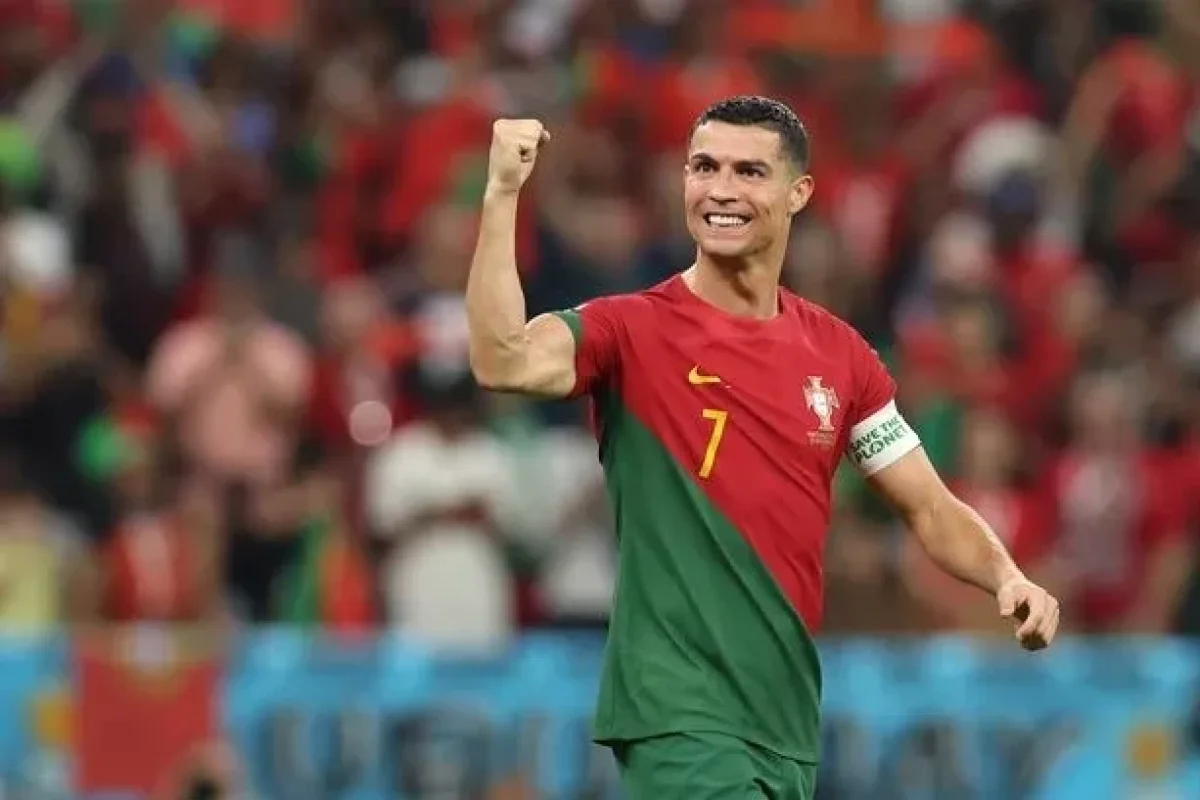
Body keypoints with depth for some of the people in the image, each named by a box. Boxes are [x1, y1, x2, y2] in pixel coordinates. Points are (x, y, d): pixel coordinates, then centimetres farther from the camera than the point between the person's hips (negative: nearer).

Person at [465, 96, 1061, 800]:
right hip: (680, 719, -6)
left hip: (788, 721, 6)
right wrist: (502, 195, -29)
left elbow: (930, 510, 14)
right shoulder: (634, 330, -5)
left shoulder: (839, 352, 9)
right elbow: (504, 362, -25)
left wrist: (1008, 578, -5)